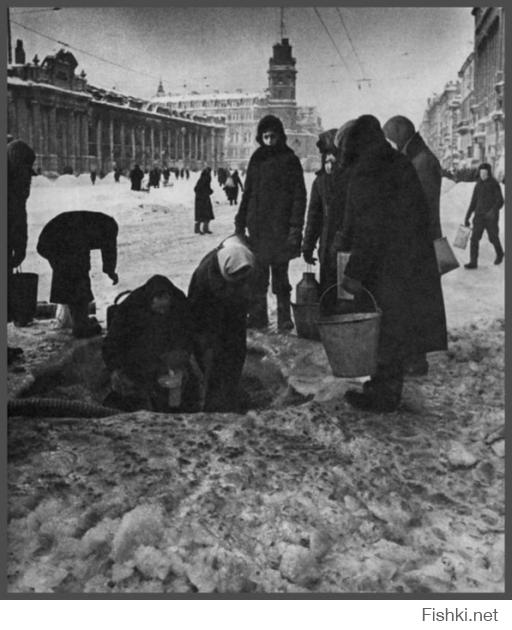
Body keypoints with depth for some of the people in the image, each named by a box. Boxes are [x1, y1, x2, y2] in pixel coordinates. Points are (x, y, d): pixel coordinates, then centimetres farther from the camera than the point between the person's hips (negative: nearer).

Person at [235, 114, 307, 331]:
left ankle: (284, 319, 8)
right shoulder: (257, 159, 13)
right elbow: (247, 192, 17)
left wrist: (295, 227, -14)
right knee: (257, 275, 6)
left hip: (279, 228, -5)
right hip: (257, 227, 5)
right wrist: (240, 222, 13)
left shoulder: (289, 160, -2)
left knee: (280, 275, -1)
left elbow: (299, 195, -6)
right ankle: (257, 317, 15)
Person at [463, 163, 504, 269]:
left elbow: (500, 201, -12)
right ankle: (473, 262, -9)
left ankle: (499, 254, 40)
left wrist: (493, 210, -31)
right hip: (479, 216, 4)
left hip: (491, 217, -4)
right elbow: (473, 202, 12)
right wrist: (467, 217, 8)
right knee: (474, 238, -10)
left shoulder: (494, 185, -6)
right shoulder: (478, 186, 7)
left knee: (493, 238, 10)